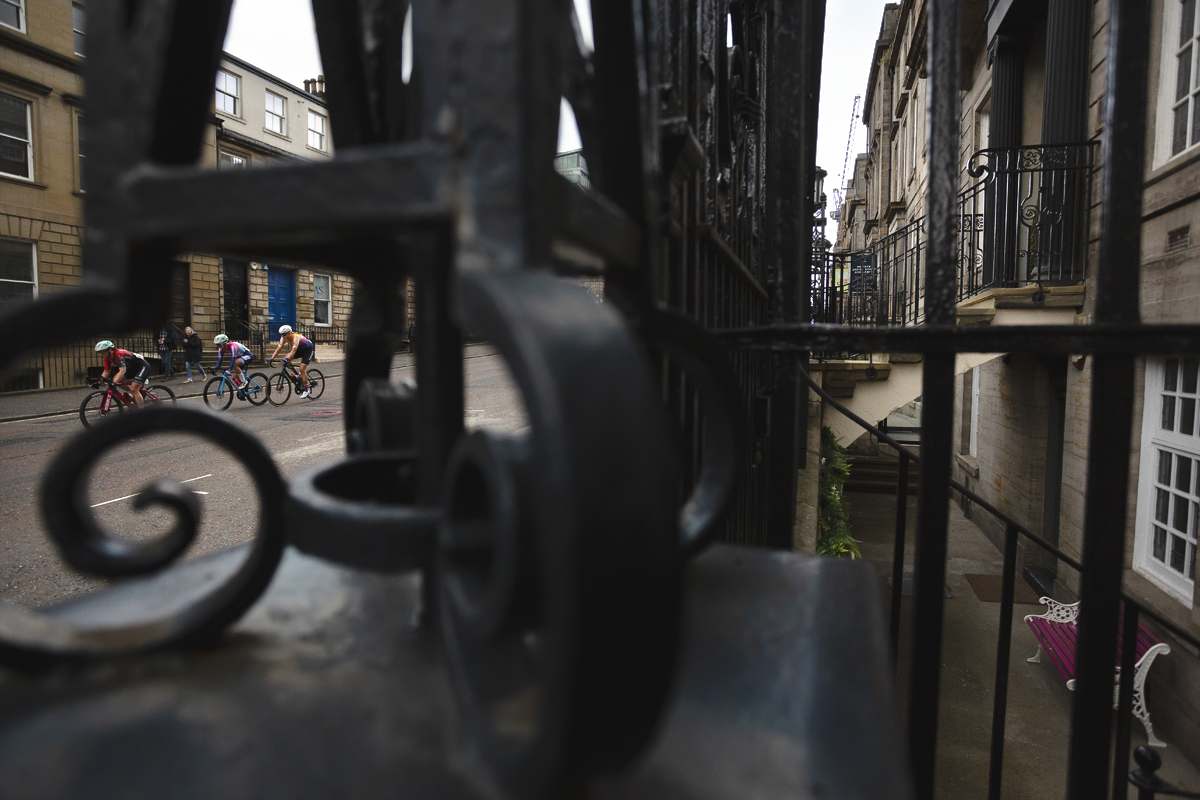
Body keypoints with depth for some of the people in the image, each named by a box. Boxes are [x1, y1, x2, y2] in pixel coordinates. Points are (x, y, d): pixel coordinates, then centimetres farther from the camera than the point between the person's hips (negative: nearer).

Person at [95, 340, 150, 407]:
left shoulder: (118, 354, -29)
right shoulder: (107, 358, -4)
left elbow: (123, 370, -40)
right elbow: (107, 371, 0)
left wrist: (114, 383, -49)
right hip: (133, 368, 9)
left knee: (134, 389, -20)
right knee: (115, 380, -3)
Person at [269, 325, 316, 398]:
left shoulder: (296, 337, -33)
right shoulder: (283, 338, -13)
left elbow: (294, 351, -44)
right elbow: (278, 348, -18)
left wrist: (287, 359, -58)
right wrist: (271, 358, -30)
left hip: (308, 349, -7)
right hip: (300, 349, 7)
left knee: (302, 370, -17)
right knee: (285, 359, -14)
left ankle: (306, 390, -7)